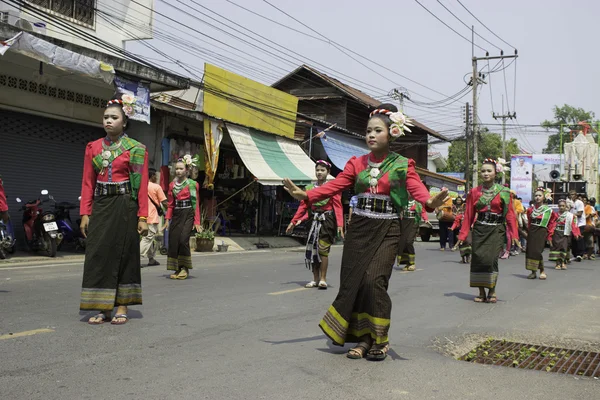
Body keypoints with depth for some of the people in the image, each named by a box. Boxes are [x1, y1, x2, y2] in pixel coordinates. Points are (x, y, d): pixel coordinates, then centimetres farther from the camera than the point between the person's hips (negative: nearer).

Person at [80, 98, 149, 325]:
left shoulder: (136, 149, -1)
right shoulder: (93, 148, 9)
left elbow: (142, 185, -5)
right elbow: (87, 183, 7)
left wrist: (143, 217, -11)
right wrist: (85, 213, -1)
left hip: (124, 206, -3)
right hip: (100, 206, 3)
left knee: (124, 253, 2)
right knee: (98, 254, 1)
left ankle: (122, 308, 10)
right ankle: (103, 308, 10)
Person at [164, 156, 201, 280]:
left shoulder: (192, 184, -1)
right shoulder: (172, 185, 12)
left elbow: (196, 204, -2)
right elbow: (171, 204, 16)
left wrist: (197, 222, -6)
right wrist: (168, 219, 8)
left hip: (188, 215, -5)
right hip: (176, 215, 5)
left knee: (183, 239, -17)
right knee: (173, 241, -1)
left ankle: (185, 268, -2)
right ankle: (177, 269, 9)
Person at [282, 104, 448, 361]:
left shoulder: (403, 165, -1)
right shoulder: (356, 163, 7)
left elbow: (417, 188, -17)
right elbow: (334, 186, -3)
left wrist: (430, 202, -39)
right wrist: (305, 195, -17)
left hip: (387, 230, -3)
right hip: (359, 228, 3)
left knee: (374, 281, -14)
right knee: (352, 281, 0)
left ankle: (379, 339, 5)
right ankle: (363, 338, 15)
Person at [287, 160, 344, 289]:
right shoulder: (310, 188, 9)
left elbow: (338, 206, -9)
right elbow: (303, 206, 11)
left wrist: (340, 224, -18)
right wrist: (293, 222, 6)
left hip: (327, 220, -5)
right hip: (314, 220, 5)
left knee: (323, 249, -10)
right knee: (312, 249, 5)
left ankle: (323, 279, 1)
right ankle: (315, 279, 16)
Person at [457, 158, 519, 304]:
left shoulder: (503, 192, 2)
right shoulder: (474, 192, 6)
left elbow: (510, 214, 1)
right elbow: (468, 215, 6)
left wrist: (514, 235, -6)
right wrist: (463, 235, 3)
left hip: (496, 230, -2)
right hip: (479, 229, 2)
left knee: (491, 258, -13)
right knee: (478, 258, -2)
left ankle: (492, 292, 4)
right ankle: (481, 293, 10)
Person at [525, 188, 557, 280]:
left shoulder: (548, 210, -1)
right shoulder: (531, 210, 9)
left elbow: (552, 224, 2)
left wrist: (549, 237, -1)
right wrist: (527, 232, 9)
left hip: (541, 232, -4)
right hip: (531, 232, 4)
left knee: (537, 251, -14)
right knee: (530, 251, 0)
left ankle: (542, 271, 2)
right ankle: (533, 272, 9)